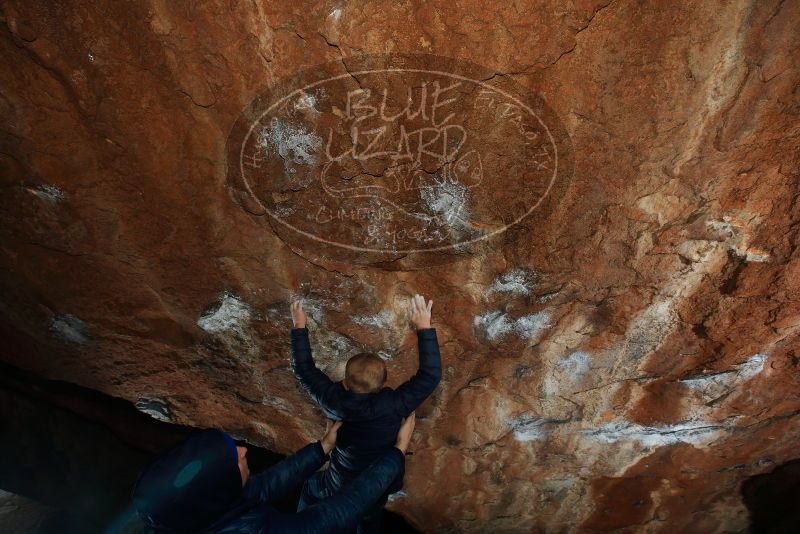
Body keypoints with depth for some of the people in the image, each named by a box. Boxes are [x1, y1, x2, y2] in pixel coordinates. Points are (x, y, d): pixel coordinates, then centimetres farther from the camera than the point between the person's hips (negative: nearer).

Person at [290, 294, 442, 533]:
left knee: (310, 489, 31)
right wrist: (424, 327, -27)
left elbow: (304, 369, -17)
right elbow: (431, 374, -28)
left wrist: (299, 327, -9)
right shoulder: (394, 406, -32)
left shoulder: (335, 401, -29)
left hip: (340, 489, 0)